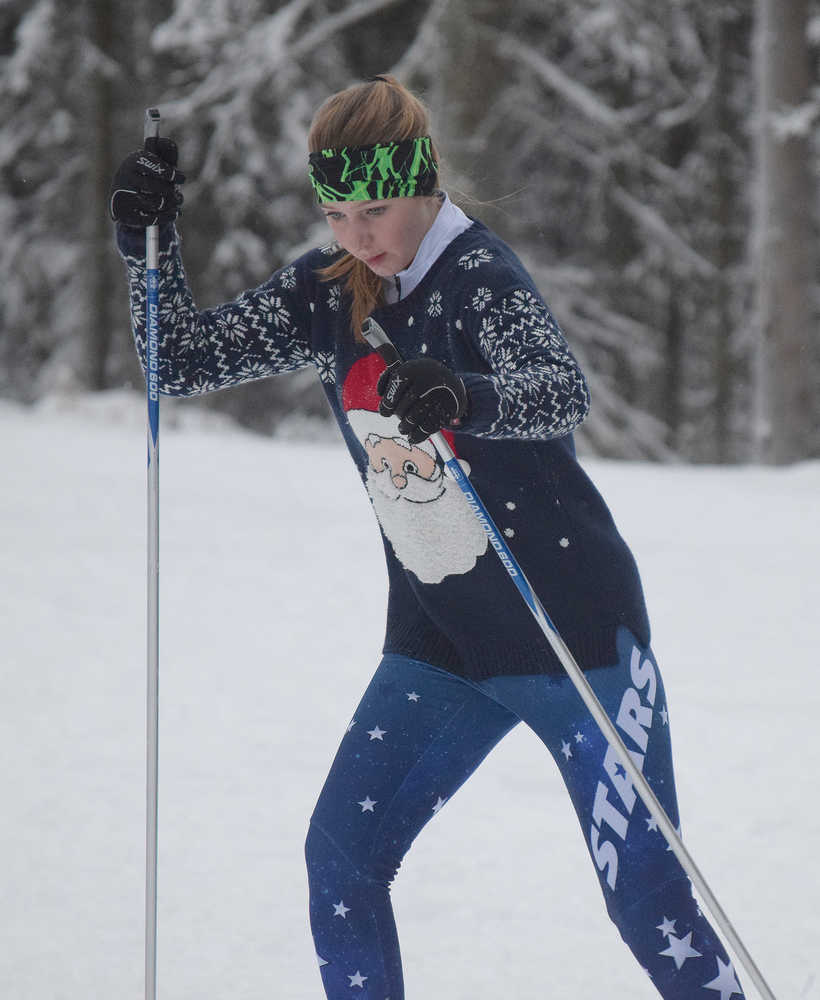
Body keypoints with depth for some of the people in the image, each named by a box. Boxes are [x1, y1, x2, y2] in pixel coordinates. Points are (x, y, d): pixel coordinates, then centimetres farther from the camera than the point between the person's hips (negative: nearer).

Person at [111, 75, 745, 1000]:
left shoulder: (477, 273, -19)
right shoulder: (327, 292, 1)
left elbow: (563, 395, -37)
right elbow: (183, 360, 5)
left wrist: (464, 398, -58)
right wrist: (147, 239, -11)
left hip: (573, 625, -6)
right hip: (437, 643, 6)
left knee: (645, 891, -8)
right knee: (342, 854, -7)